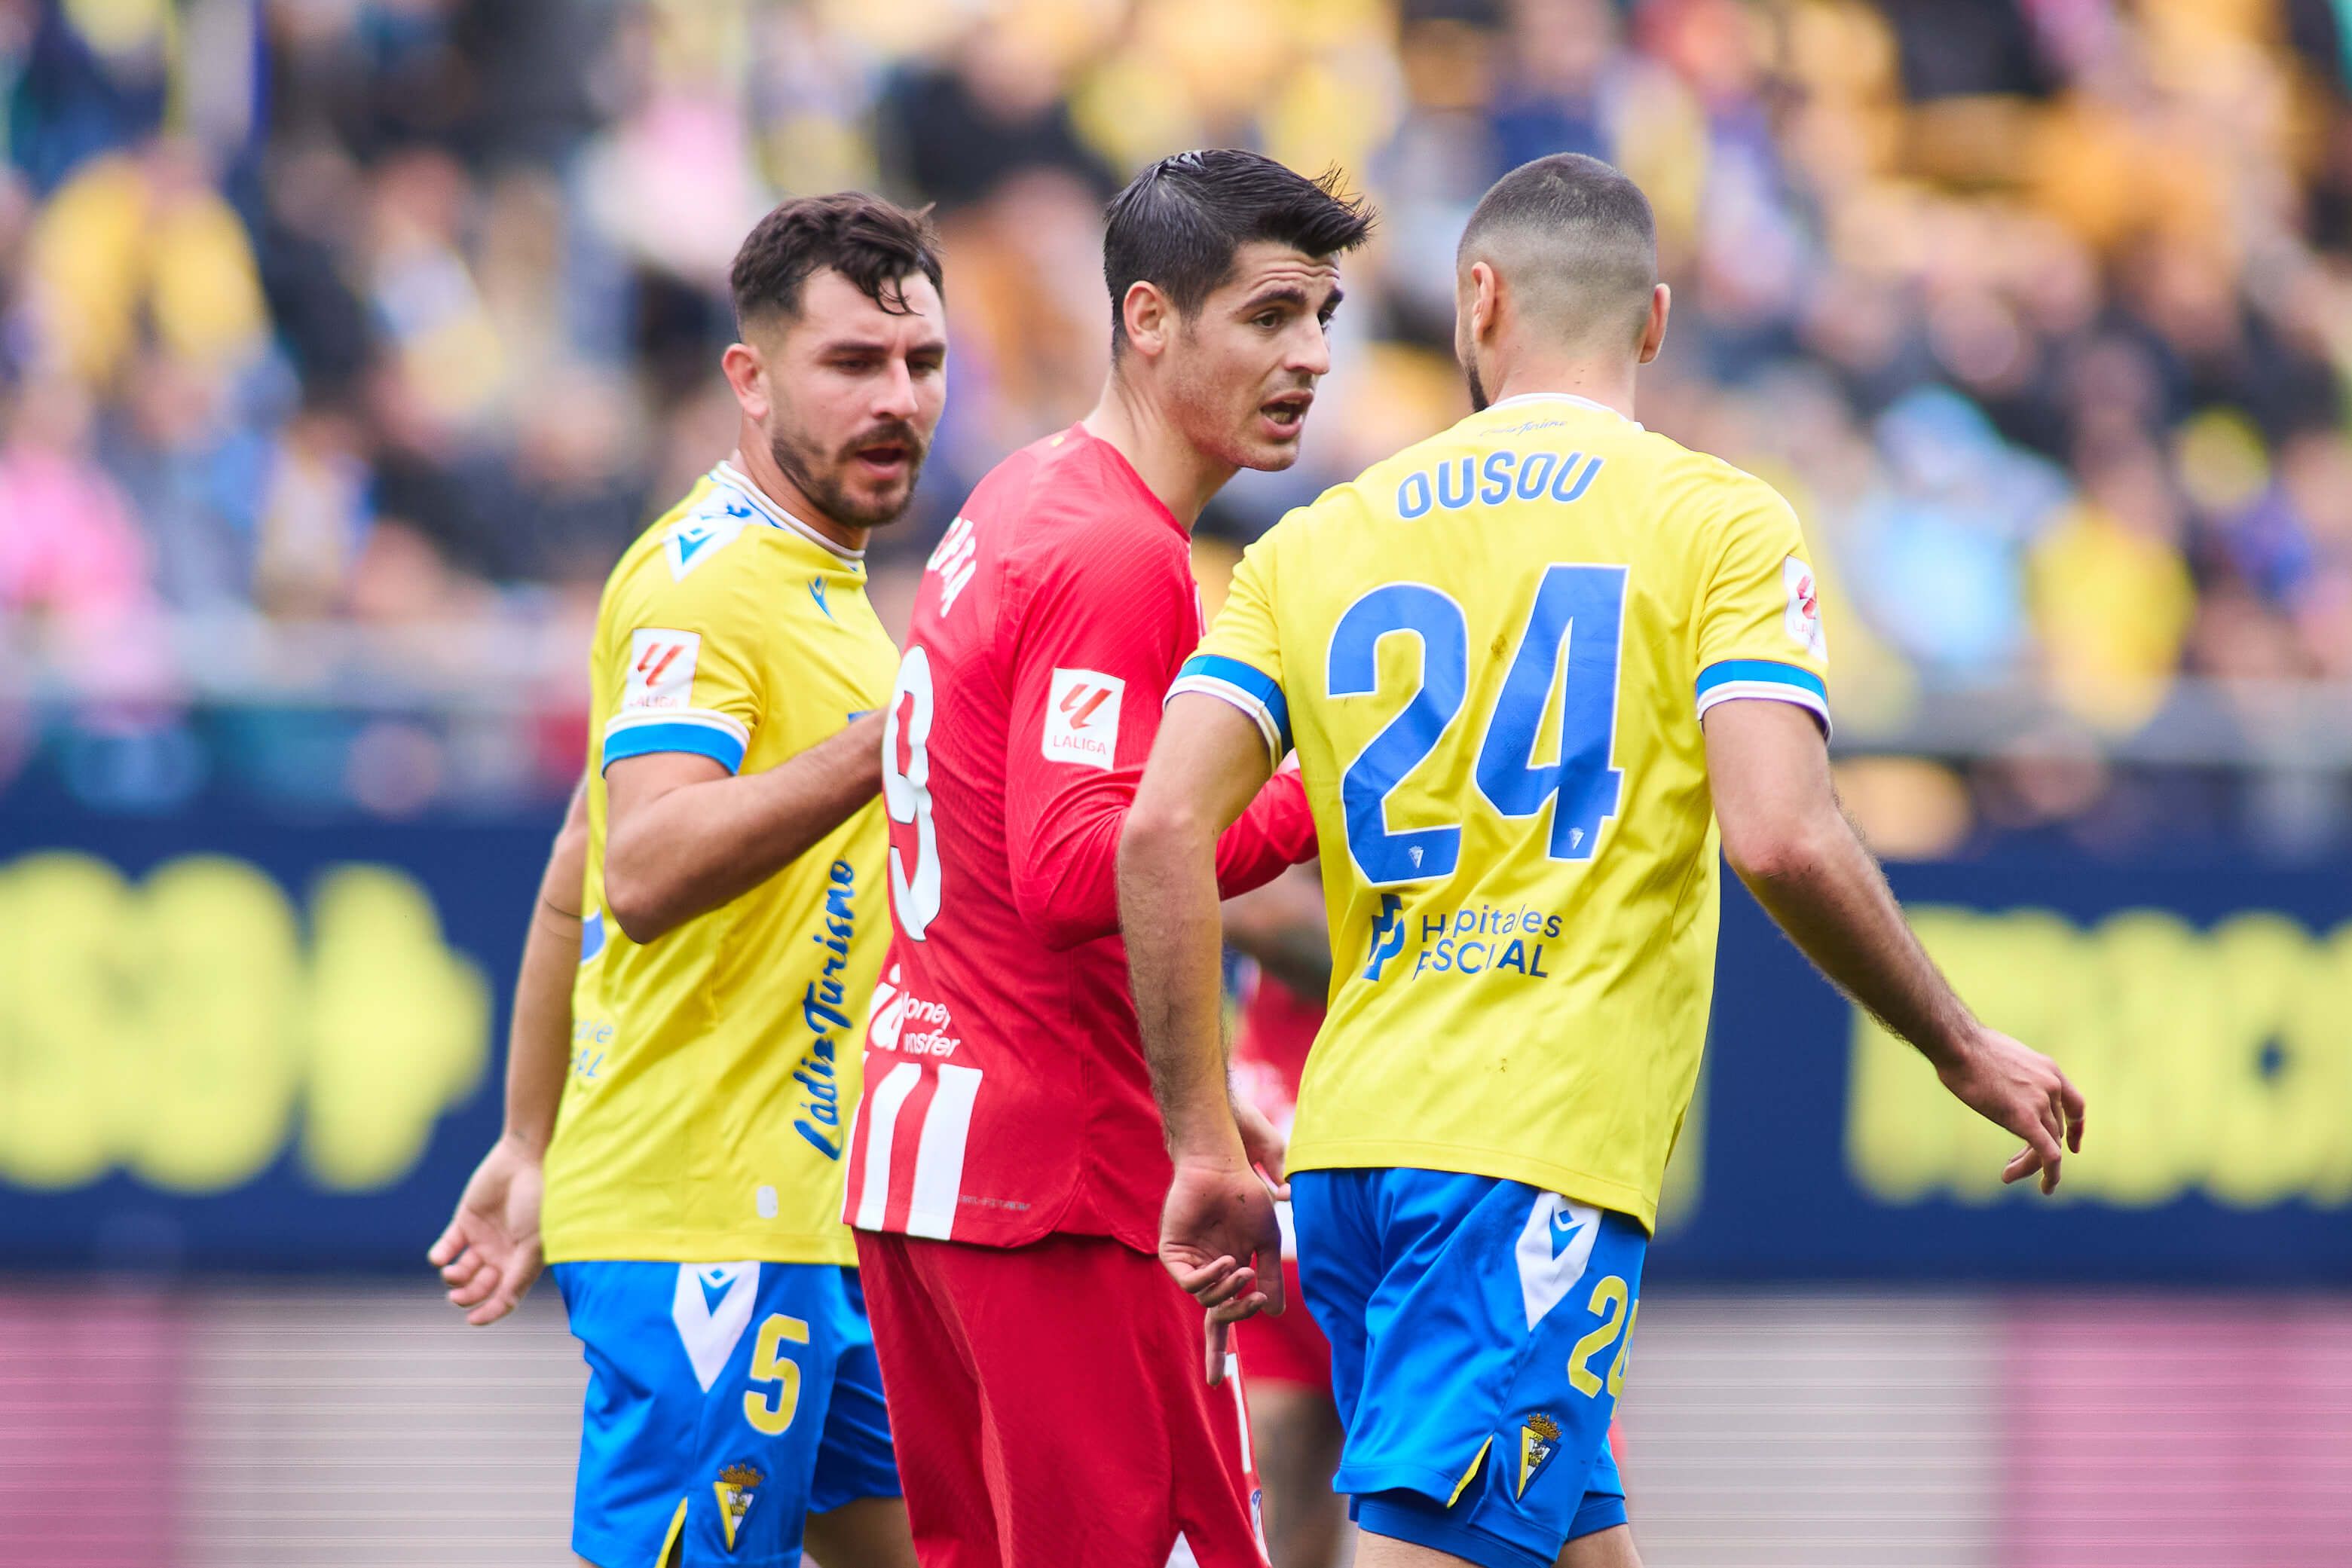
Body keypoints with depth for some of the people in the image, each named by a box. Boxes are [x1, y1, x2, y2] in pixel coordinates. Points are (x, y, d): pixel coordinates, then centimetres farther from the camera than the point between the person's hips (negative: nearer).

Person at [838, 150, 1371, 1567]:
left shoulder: (1019, 501, 15)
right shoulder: (1118, 558, -15)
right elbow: (1072, 874, -24)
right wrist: (1308, 808, -21)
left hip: (919, 1157, 10)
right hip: (1061, 1182, -10)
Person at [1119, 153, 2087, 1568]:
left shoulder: (1320, 543, 13)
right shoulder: (1716, 522, 1)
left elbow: (1163, 830, 3)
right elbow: (1784, 841, -12)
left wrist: (1208, 1154, 8)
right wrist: (1968, 1054, 2)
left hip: (1351, 1140, 6)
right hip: (1541, 1151, -5)